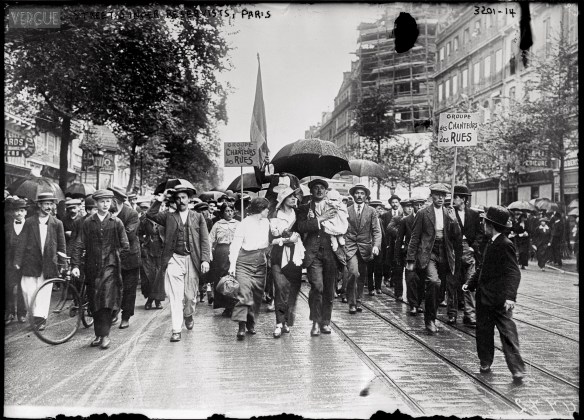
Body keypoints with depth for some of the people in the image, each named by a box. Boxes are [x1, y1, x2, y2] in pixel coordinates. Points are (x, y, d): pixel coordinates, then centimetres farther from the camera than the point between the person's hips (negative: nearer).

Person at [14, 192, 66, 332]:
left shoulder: (57, 223, 2)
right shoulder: (29, 222, 2)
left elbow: (61, 246, 6)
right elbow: (22, 243, 3)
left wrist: (63, 264, 5)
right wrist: (17, 261, -1)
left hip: (48, 263, 0)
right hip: (31, 262, 0)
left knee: (44, 292, 2)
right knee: (28, 290, -2)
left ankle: (41, 317, 14)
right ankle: (35, 314, 17)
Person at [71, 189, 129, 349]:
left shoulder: (116, 222, 3)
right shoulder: (88, 222, 6)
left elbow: (125, 246, 7)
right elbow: (78, 245, 3)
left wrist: (113, 253, -1)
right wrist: (75, 265, -4)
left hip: (110, 266, -2)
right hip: (92, 267, 2)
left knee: (107, 300, -11)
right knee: (94, 303, 8)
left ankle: (104, 335, -5)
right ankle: (98, 334, 20)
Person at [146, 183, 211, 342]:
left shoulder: (198, 217, 9)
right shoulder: (169, 217, 10)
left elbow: (204, 240, 3)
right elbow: (150, 214, -2)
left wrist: (205, 259, -7)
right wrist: (160, 199, -5)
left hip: (192, 260, 1)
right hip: (174, 260, 0)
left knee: (190, 295, 10)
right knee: (175, 296, -5)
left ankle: (188, 315, 41)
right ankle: (176, 330, 0)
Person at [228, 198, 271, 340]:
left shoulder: (266, 222, 10)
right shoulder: (244, 224, -8)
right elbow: (235, 245, -9)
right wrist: (232, 264, -15)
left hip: (261, 262, 6)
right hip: (244, 262, -6)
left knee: (257, 295, 8)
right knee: (244, 293, -15)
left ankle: (251, 324, 21)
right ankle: (241, 326, -16)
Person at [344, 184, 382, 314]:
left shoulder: (371, 212, 5)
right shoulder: (346, 211, 4)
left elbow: (376, 231, 0)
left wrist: (376, 245, -15)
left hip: (365, 248, 2)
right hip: (350, 247, -2)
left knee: (362, 276, 8)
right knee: (353, 273, -18)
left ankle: (358, 302, 25)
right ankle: (352, 303, -6)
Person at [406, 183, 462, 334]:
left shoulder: (449, 215, 11)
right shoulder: (423, 213, 0)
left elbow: (457, 237, 9)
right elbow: (415, 237, 0)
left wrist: (453, 222, -7)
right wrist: (411, 259, -4)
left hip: (444, 255, 4)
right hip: (428, 254, -4)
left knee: (440, 288, 5)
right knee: (434, 282, -23)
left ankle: (430, 316, 25)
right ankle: (430, 319, -9)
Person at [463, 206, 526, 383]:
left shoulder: (505, 245, -16)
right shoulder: (491, 243, 11)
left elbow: (513, 273, -22)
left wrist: (510, 296, -30)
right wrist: (470, 283, 16)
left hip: (500, 300, -8)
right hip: (484, 296, 9)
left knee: (508, 333, -1)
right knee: (483, 330, 11)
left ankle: (517, 370, 8)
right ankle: (485, 363, 21)